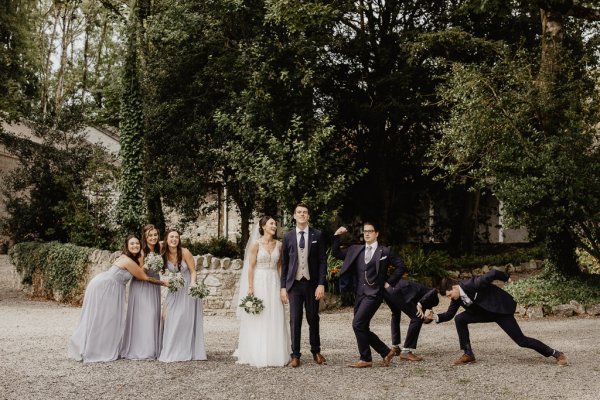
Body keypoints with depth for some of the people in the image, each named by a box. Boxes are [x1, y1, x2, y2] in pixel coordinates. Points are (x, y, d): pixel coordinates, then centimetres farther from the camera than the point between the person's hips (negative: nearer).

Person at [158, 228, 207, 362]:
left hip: (187, 288, -4)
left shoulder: (185, 252, -18)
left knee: (184, 318, -7)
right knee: (168, 316, -3)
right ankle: (170, 350, 8)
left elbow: (193, 271, -11)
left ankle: (185, 352, 2)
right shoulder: (164, 254, -6)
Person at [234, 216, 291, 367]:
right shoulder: (256, 243, -5)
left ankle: (274, 354, 14)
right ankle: (258, 355, 8)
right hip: (259, 283, -4)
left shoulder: (279, 244, 8)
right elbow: (251, 267, -7)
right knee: (258, 320, 0)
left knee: (275, 320, 5)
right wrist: (250, 287, -13)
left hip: (274, 283, 4)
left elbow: (280, 266, 12)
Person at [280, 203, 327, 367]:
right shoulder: (288, 236, 5)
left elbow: (322, 261, 0)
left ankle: (316, 351, 24)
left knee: (313, 318, 8)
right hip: (294, 283, 0)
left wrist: (321, 284, -7)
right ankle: (295, 355, 7)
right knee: (295, 320, 0)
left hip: (312, 283, 0)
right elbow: (284, 263, 7)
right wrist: (283, 287, 3)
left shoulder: (317, 235, 2)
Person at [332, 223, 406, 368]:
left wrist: (389, 282, 0)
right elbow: (336, 253, 13)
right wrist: (336, 236, 2)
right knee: (362, 328, 6)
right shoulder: (355, 250, 13)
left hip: (374, 294, -6)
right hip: (360, 294, 6)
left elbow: (401, 266, 4)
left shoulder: (384, 251, 1)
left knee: (357, 324, -16)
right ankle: (386, 352, 22)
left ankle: (366, 359, -4)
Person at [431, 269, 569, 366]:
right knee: (460, 319, -9)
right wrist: (436, 317, -18)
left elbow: (492, 274, -32)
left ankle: (556, 354, 6)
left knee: (521, 340, -8)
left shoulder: (472, 284, -30)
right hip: (486, 312, 7)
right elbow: (449, 314, 0)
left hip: (501, 309, -7)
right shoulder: (457, 298, -5)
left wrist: (506, 278, -15)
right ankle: (468, 354, -1)